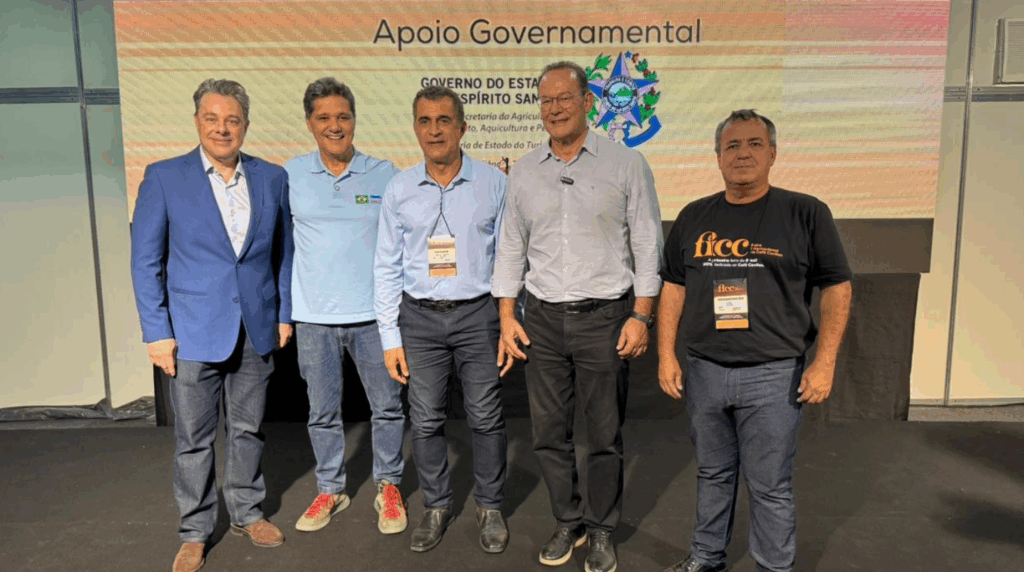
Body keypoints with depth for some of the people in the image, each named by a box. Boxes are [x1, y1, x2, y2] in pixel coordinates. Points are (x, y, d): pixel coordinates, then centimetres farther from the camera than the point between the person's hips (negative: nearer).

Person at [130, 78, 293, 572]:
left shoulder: (272, 178, 4)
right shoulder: (164, 178, -3)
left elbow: (282, 252, 10)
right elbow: (146, 261, -2)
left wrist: (284, 314, 7)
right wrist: (157, 332, -7)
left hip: (256, 331, 2)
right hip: (194, 333, -2)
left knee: (247, 430, 15)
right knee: (193, 440, 8)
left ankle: (246, 513, 34)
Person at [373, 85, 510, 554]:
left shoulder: (494, 184, -2)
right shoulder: (399, 190, 2)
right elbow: (387, 268, 5)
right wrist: (390, 338, 2)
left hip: (478, 313, -1)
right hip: (420, 317, 2)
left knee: (486, 417, 6)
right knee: (425, 420, 10)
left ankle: (490, 507, 27)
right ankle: (436, 506, 30)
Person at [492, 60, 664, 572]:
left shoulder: (626, 164, -1)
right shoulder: (523, 171, 9)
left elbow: (648, 246, -1)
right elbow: (511, 247, 12)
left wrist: (640, 317, -7)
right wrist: (507, 317, 7)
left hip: (605, 316, -3)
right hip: (543, 319, 3)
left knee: (605, 435, 7)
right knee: (548, 432, 10)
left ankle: (602, 529, 27)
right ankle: (568, 521, 31)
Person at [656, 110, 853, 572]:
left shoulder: (805, 213, -3)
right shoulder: (694, 217, 7)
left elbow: (837, 288, -2)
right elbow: (673, 288, 10)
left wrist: (824, 362, -8)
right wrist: (666, 354, 4)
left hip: (771, 376, -3)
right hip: (703, 371, 3)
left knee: (770, 486, 6)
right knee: (712, 474, 18)